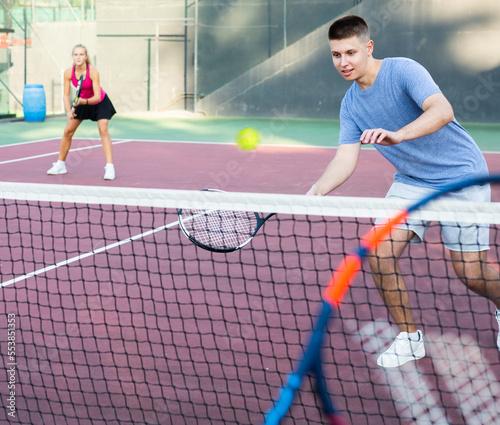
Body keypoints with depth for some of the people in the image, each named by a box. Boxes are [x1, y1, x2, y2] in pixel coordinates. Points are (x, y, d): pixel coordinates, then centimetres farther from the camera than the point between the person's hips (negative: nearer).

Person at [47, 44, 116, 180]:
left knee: (103, 130, -22)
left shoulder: (93, 72, -32)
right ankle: (60, 165, 21)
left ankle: (110, 168, -26)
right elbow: (66, 95, -14)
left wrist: (84, 101, -50)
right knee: (67, 131, 4)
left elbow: (97, 97, -33)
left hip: (100, 103, -4)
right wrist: (69, 111, -30)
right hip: (81, 102, 4)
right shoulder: (68, 73, -21)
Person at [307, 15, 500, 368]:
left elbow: (442, 111, -34)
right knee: (380, 254, -12)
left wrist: (398, 134, -51)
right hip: (412, 180, 6)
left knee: (471, 274, -5)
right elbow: (346, 159, -6)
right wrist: (315, 192, -24)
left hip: (461, 176, -5)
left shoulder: (404, 70, -19)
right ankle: (409, 338, 7)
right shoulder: (351, 104, 1)